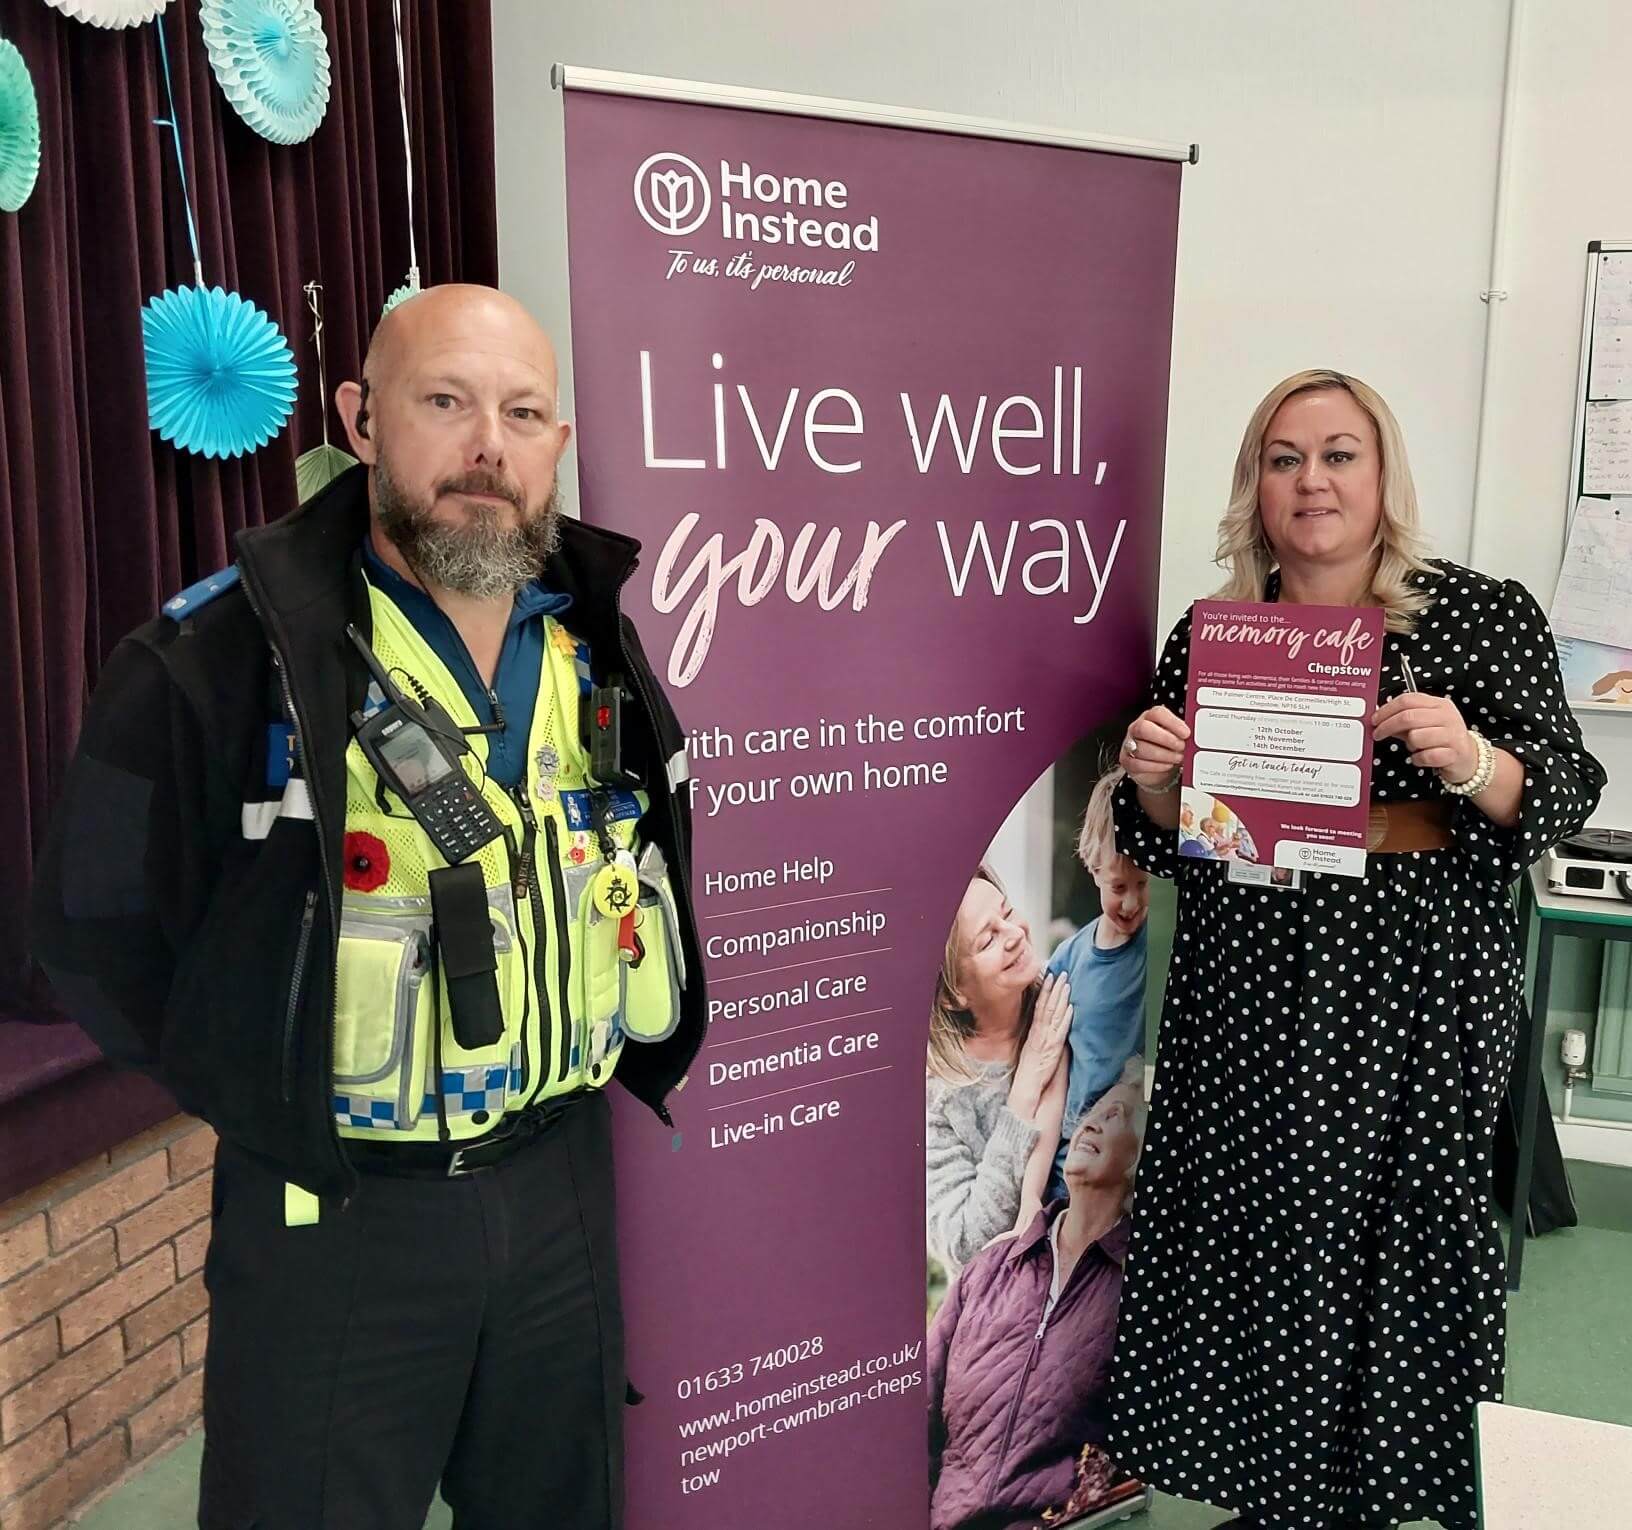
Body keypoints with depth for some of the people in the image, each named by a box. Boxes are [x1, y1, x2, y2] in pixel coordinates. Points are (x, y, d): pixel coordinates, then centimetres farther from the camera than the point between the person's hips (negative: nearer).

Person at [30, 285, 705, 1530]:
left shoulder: (599, 645, 0)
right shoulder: (222, 655, -16)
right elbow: (98, 926, -8)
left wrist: (586, 1075, 9)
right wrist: (270, 1100, -5)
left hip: (562, 1182, 5)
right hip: (336, 1218, -4)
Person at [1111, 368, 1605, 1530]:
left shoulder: (1487, 616, -2)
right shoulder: (1208, 634, 5)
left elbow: (1568, 793, -4)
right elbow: (1164, 844, 10)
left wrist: (1473, 762, -23)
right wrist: (1152, 774, -12)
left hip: (1418, 993, -2)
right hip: (1247, 994, 3)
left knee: (1395, 1234, 4)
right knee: (1247, 1234, 8)